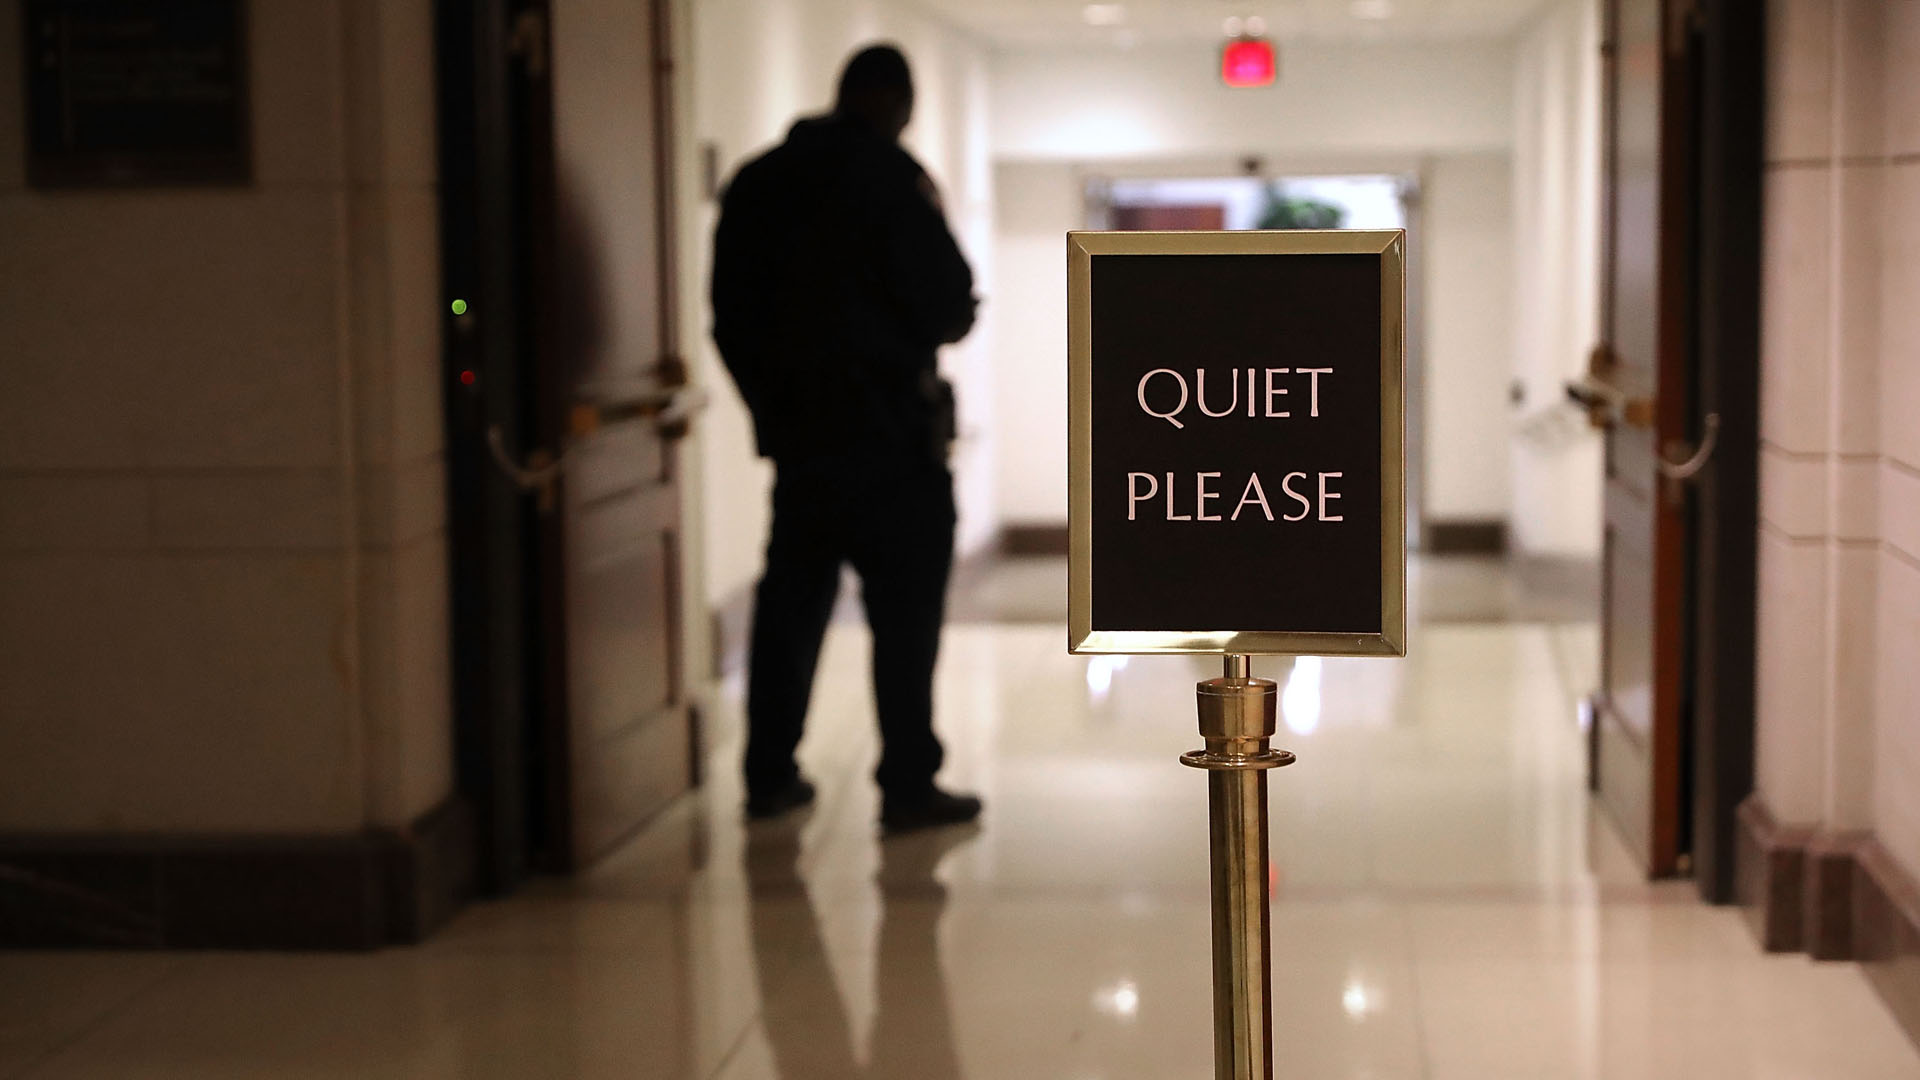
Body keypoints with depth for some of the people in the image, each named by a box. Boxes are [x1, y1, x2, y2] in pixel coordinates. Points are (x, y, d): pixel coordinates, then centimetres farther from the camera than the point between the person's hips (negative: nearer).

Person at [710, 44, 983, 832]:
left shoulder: (755, 182, 9)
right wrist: (949, 323, 8)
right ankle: (907, 786, 0)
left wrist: (771, 397, 16)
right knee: (906, 609, -1)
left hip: (792, 429, 6)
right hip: (887, 433, -6)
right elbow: (944, 296, -14)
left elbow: (730, 314, 10)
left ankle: (769, 775, 18)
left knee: (791, 602, 14)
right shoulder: (888, 174, -11)